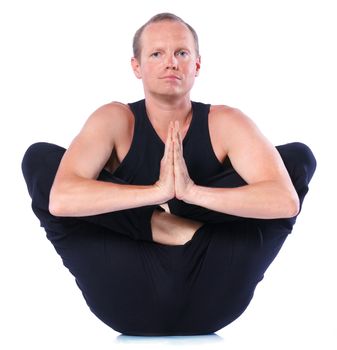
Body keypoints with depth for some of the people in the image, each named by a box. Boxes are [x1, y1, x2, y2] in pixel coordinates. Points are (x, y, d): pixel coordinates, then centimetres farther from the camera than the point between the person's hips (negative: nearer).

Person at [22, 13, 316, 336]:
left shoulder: (224, 123, 0)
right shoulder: (115, 120, -2)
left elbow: (286, 200, -18)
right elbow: (59, 200, -21)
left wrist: (193, 191, -30)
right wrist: (156, 191, -32)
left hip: (209, 304, 1)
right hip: (131, 304, 0)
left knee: (299, 157, -8)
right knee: (38, 158, -10)